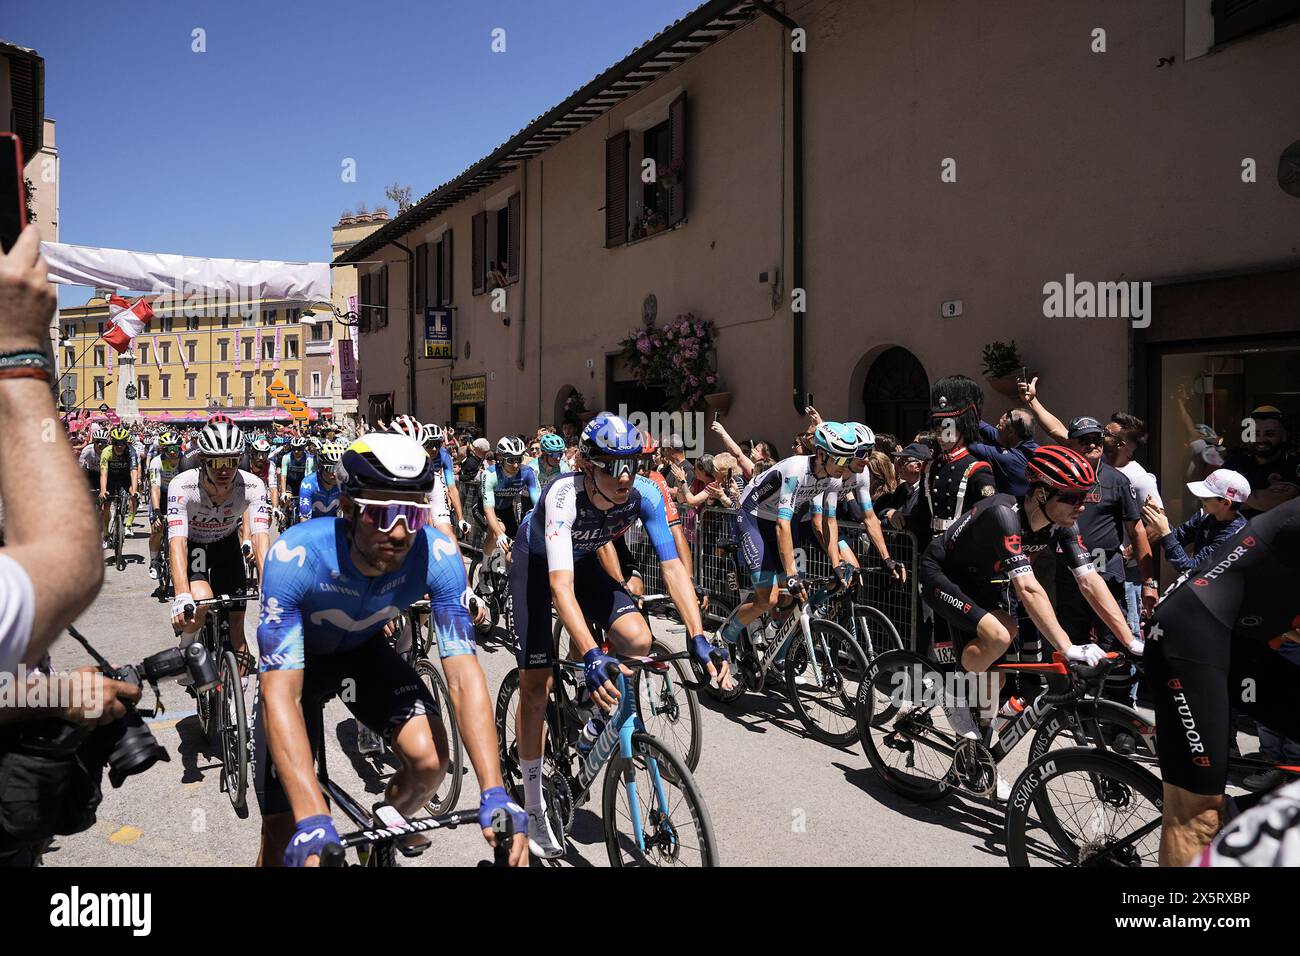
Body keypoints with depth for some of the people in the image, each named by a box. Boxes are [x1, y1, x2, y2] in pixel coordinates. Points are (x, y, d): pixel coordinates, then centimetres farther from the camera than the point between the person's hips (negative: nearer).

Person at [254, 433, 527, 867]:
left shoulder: (437, 555, -31)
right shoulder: (295, 557, -38)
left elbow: (463, 674, -31)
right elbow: (281, 693, -41)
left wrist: (494, 793, -41)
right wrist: (313, 821, -51)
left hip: (365, 650, 2)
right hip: (295, 658, -2)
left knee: (429, 760, -16)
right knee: (283, 836, -12)